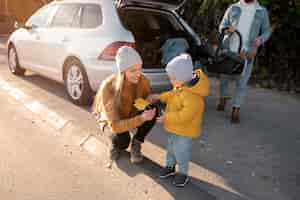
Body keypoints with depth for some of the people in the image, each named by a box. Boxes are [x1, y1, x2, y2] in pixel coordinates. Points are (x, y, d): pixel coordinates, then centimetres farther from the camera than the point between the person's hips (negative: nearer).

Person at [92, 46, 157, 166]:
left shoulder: (142, 80, -24)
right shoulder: (108, 87, -36)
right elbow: (115, 126, -37)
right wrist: (142, 118, -48)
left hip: (131, 116, 4)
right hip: (110, 121, -3)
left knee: (153, 112, -28)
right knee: (123, 140, -36)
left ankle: (136, 145, -3)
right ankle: (115, 145, 5)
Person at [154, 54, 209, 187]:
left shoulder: (193, 96, -34)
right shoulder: (180, 86, -6)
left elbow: (184, 116, -35)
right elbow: (172, 95, 15)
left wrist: (166, 117, -28)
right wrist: (160, 97, 5)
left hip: (185, 130, -9)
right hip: (173, 127, 9)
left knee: (181, 152, 8)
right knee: (171, 148, 24)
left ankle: (183, 173, 31)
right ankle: (170, 167, 45)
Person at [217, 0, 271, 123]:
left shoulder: (262, 11, 7)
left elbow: (267, 31, 10)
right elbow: (222, 26, 8)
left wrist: (261, 39, -13)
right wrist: (228, 29, -16)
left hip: (247, 52, -1)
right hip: (228, 50, 1)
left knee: (242, 82, -1)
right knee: (224, 77, 12)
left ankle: (236, 111, 10)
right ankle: (223, 98, 38)